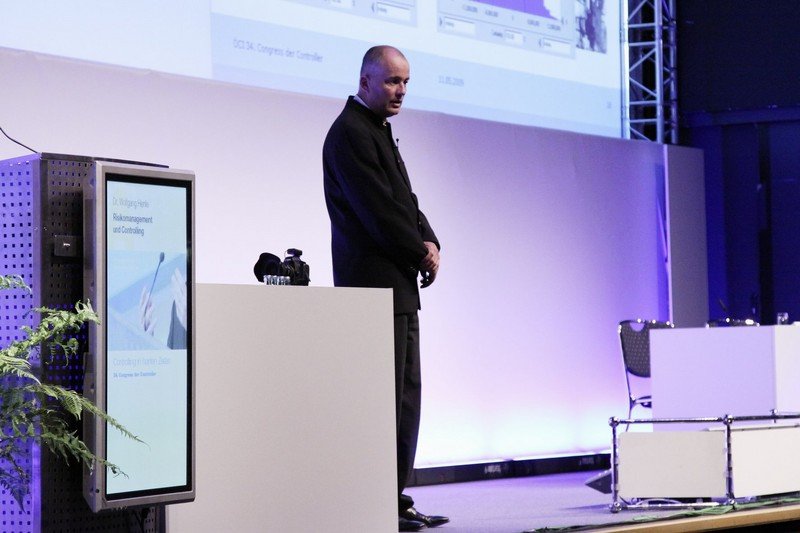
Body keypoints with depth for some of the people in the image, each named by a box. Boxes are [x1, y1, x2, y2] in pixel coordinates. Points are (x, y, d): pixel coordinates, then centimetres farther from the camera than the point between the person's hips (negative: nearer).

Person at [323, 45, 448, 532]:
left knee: (406, 395, 10)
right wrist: (421, 252, -8)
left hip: (400, 284, 10)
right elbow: (376, 209, -17)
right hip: (374, 284, -10)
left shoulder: (379, 132, 21)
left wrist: (429, 242, 1)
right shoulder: (350, 133, -11)